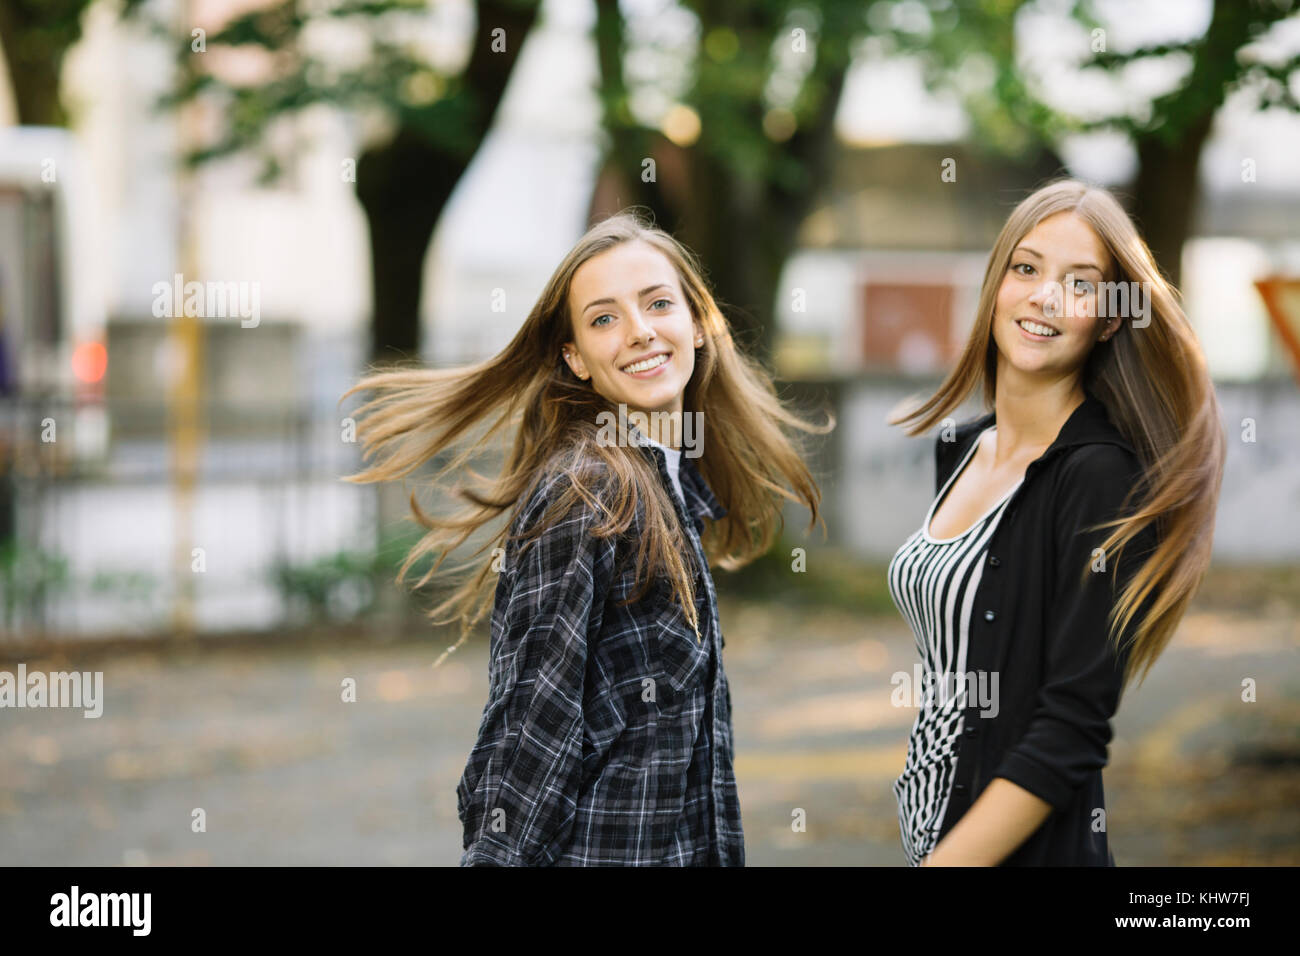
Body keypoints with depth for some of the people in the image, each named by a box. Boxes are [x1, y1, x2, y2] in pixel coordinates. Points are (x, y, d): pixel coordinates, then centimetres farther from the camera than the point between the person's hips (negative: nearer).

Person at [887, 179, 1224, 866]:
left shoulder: (1102, 476, -17)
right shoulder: (957, 449, 6)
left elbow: (1070, 733, -20)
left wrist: (946, 860, -22)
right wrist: (926, 851, 10)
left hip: (1030, 847, -7)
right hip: (930, 833, 7)